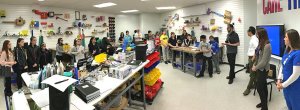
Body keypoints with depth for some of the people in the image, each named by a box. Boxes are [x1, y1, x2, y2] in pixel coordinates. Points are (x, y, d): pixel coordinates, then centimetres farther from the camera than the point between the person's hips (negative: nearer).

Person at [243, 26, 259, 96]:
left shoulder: (254, 39, -18)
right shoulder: (252, 39, 11)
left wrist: (253, 58, -21)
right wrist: (249, 57, 13)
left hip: (253, 58, -10)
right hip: (250, 58, 10)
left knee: (252, 74, -2)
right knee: (253, 73, 17)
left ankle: (248, 88, 3)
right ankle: (254, 85, 29)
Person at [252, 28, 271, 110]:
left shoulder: (267, 45, -22)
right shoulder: (261, 44, 5)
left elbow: (264, 61, -21)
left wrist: (255, 67, -12)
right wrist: (254, 64, 4)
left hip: (263, 69, -8)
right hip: (260, 68, 8)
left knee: (259, 87, -2)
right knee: (263, 86, 18)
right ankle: (264, 102, 31)